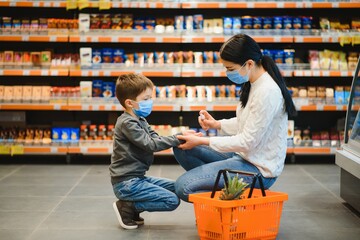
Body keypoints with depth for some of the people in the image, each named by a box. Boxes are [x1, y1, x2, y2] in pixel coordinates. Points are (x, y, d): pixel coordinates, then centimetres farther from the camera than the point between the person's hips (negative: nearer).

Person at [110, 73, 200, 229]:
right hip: (126, 183, -10)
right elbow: (151, 145, -22)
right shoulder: (127, 123, -17)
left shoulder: (140, 120, 14)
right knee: (172, 201, -13)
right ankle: (127, 207, -5)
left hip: (136, 178, 10)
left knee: (175, 188, 18)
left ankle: (131, 207, 11)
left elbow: (156, 139, 8)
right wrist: (178, 139, -18)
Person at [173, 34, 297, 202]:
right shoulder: (252, 84, 5)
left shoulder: (267, 92, -24)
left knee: (183, 186, -17)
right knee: (182, 147, 5)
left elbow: (247, 142, -21)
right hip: (243, 155, 10)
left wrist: (202, 141, -15)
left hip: (259, 169, -10)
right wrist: (216, 124, 0)